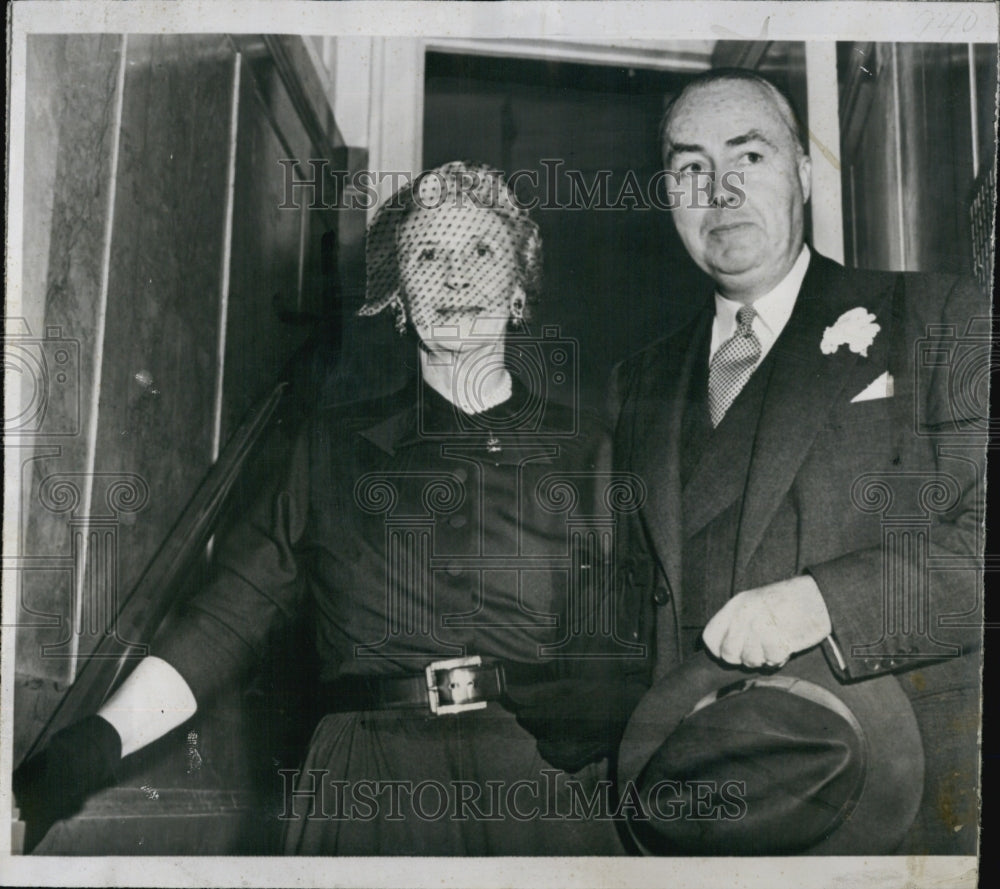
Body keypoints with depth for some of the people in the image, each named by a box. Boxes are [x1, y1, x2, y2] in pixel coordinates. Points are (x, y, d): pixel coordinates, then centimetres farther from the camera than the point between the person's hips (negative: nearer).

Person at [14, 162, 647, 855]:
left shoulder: (587, 449, 11)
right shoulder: (332, 446, 13)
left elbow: (625, 654, 9)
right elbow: (234, 615, 7)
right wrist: (91, 745, -5)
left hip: (547, 780, 0)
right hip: (368, 787, 1)